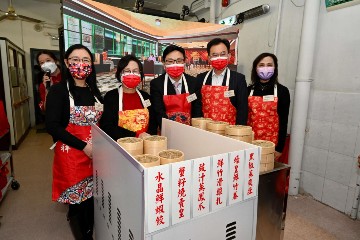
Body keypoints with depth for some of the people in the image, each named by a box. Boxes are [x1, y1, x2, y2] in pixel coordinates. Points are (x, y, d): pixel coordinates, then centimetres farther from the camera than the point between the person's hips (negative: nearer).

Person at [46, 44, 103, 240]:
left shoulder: (94, 91, 9)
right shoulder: (58, 90, -7)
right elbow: (52, 126, -13)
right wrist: (83, 146, -17)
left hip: (95, 154, 4)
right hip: (71, 154, -4)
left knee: (93, 198, 14)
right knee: (77, 200, 6)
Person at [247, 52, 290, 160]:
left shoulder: (282, 91, -2)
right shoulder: (249, 90, 4)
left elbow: (283, 121, -3)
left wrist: (279, 148, -6)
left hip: (271, 142, -2)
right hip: (250, 141, 2)